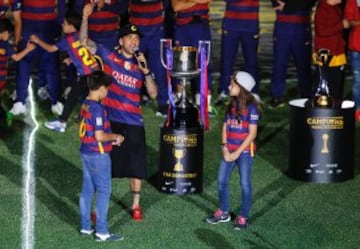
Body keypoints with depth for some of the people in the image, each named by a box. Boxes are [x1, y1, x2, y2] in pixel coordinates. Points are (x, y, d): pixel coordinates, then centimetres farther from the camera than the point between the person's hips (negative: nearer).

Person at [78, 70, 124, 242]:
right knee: (104, 191, -1)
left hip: (86, 153, 9)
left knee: (87, 190, 15)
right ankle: (101, 231, 2)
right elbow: (99, 136, -25)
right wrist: (116, 137, -8)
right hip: (98, 155, -9)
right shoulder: (98, 109, -22)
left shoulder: (85, 105, 5)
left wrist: (110, 139, 12)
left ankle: (85, 227, 22)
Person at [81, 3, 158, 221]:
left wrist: (146, 71, -15)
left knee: (136, 166, 9)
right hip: (110, 120, -2)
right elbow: (84, 41, -7)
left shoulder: (140, 65, 4)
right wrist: (85, 17, -21)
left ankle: (136, 205, 25)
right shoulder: (108, 56, -2)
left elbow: (153, 94, -1)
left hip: (133, 123, 2)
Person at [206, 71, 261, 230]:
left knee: (245, 184, 3)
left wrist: (237, 153, -14)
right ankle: (224, 212, 23)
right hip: (229, 151, 6)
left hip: (245, 151, -6)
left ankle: (243, 217, 13)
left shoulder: (251, 107, -13)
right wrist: (225, 148, -4)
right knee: (221, 181, 9)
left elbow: (252, 134, -15)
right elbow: (225, 127, 9)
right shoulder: (231, 105, 6)